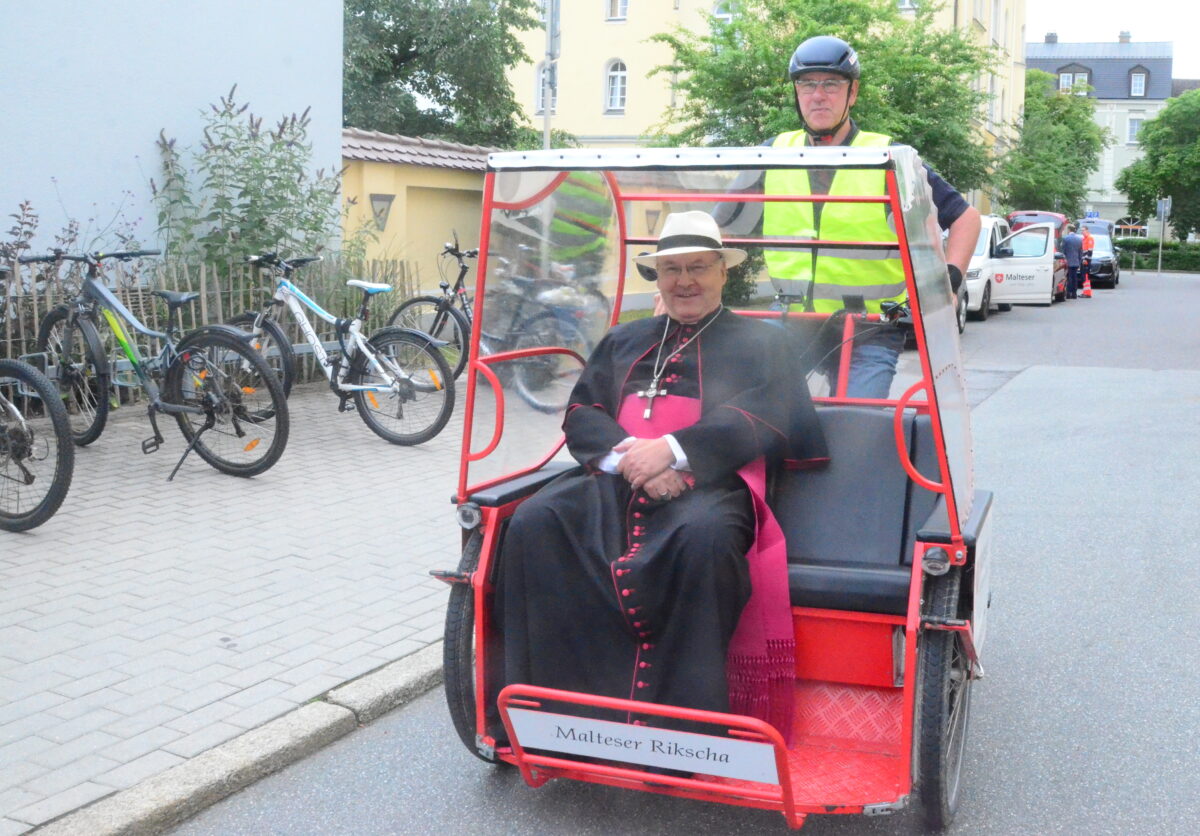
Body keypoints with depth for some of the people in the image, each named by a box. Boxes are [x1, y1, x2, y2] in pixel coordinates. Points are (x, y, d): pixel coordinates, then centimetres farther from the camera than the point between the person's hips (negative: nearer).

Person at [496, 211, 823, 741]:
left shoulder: (758, 341, 18)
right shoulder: (623, 340, 28)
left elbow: (765, 418, 0)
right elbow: (580, 414, 16)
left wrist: (673, 450, -14)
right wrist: (628, 457, -7)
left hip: (708, 485, -4)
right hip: (613, 483, 4)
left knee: (704, 537, -38)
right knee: (534, 522, -24)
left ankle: (684, 720, -30)